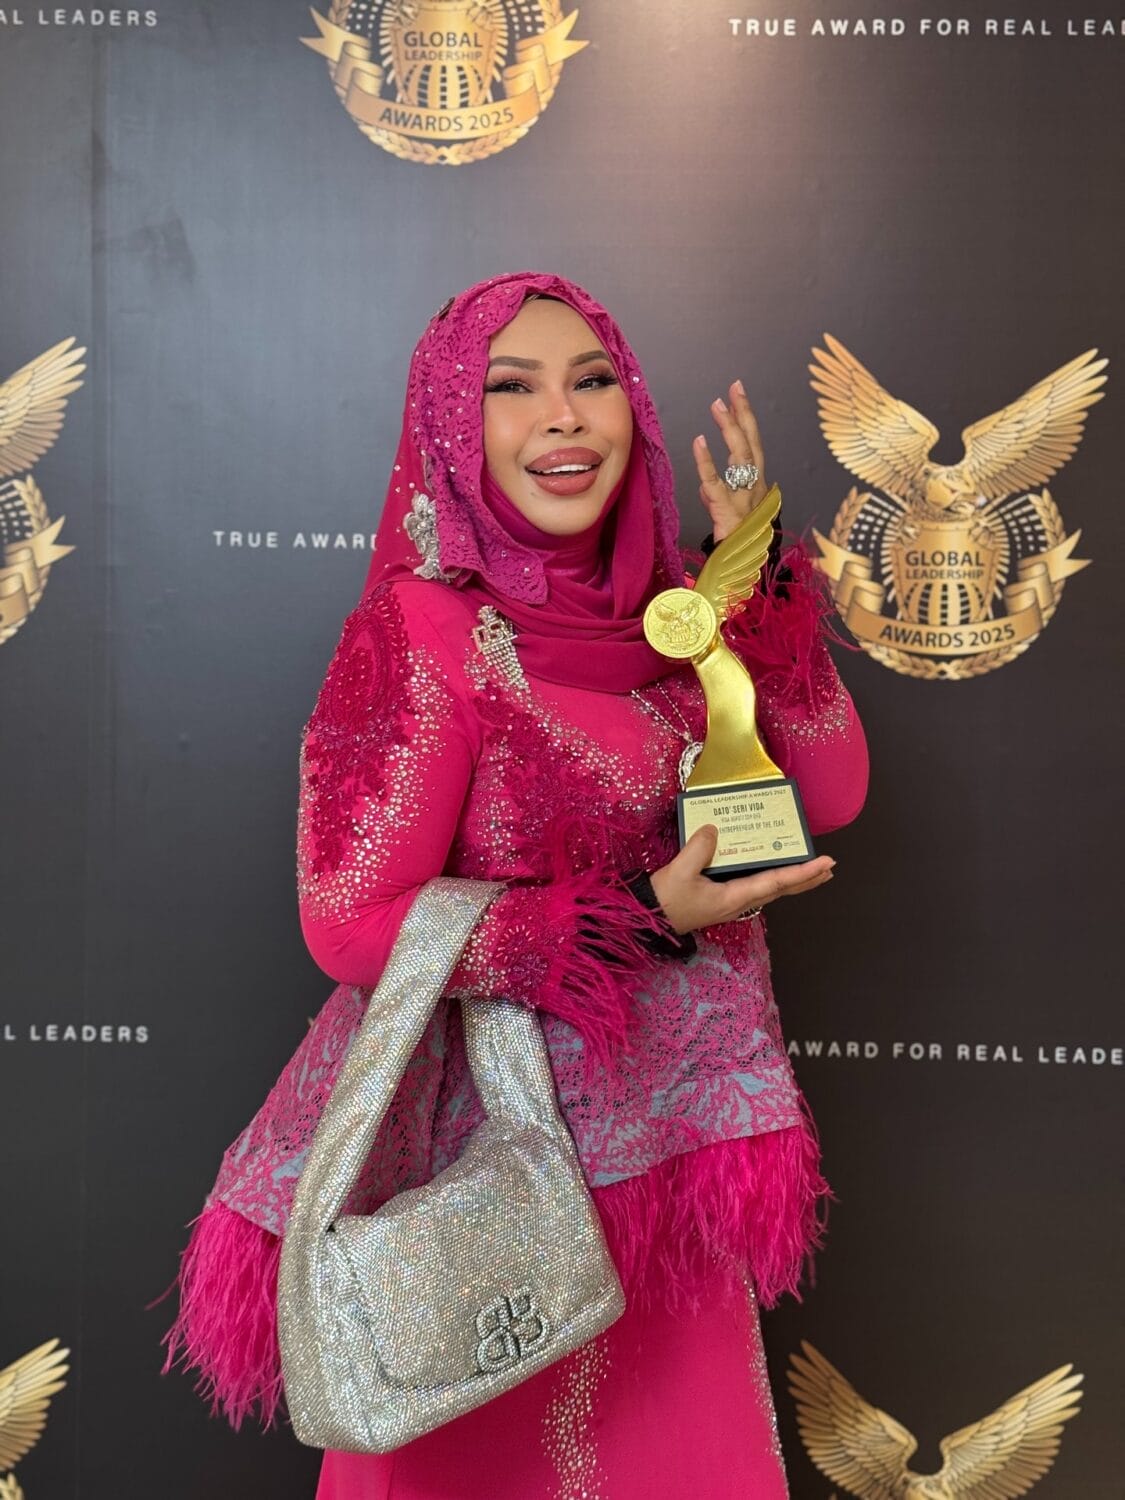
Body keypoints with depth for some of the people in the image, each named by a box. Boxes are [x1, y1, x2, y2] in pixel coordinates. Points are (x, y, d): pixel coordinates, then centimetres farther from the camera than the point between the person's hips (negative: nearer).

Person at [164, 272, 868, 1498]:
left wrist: (761, 584, -11)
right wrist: (646, 917, -24)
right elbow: (349, 925, -20)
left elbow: (829, 796, -1)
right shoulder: (424, 629, -18)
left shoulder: (663, 605, 0)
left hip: (680, 1140, 6)